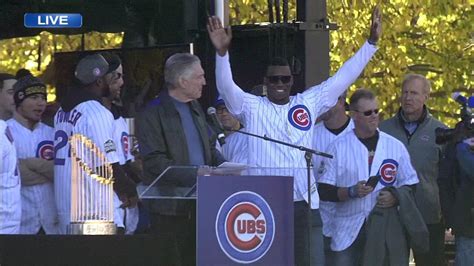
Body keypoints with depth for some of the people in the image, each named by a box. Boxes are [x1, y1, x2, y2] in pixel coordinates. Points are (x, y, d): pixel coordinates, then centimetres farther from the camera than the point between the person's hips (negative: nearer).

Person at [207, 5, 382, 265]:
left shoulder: (308, 103, 11)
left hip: (303, 203, 2)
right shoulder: (252, 107, 4)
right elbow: (226, 87, -10)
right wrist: (222, 52, -27)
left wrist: (371, 42, 5)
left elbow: (342, 78, 10)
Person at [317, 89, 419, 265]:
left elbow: (410, 185, 12)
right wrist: (351, 192, -15)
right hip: (349, 233, -1)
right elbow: (324, 191, 2)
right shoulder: (338, 147, 4)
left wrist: (395, 198, -9)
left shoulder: (395, 146, 9)